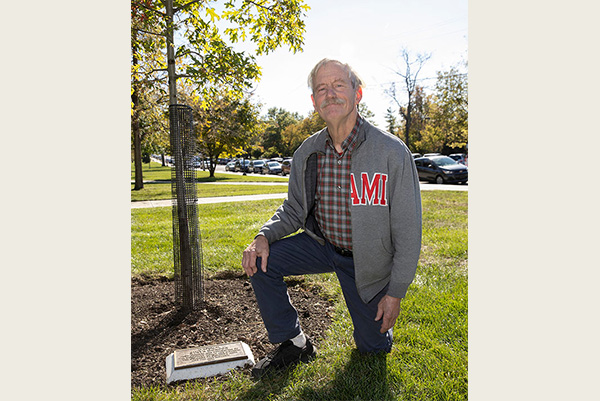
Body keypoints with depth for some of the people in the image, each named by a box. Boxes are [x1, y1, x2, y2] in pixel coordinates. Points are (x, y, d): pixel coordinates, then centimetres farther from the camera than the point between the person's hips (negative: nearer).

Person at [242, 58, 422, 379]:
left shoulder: (392, 152, -22)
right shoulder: (307, 153, -8)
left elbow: (408, 229, -16)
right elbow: (294, 209, 3)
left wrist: (396, 292, -13)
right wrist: (265, 235, -18)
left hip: (367, 259, -3)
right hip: (321, 243, 3)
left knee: (374, 347, 8)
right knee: (260, 262, -14)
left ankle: (374, 317, 45)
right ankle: (293, 343, 5)